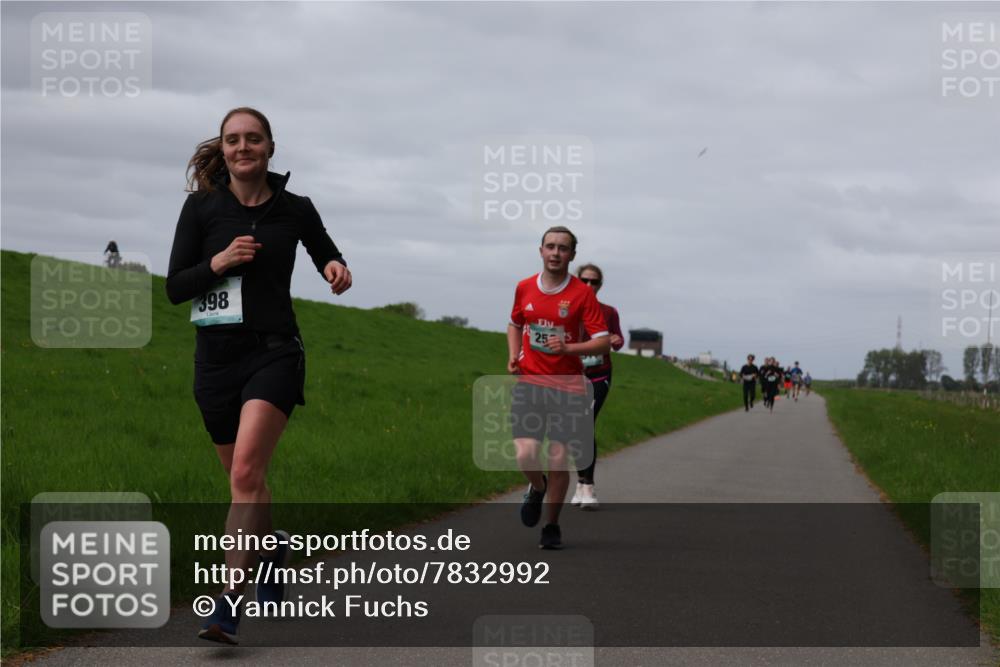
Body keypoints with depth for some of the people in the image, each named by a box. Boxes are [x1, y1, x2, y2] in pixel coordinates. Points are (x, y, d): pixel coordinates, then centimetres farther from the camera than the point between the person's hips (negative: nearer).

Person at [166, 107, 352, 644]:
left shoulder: (295, 210, 1)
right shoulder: (202, 207, 0)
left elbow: (327, 255, 20)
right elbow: (174, 288, 0)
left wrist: (337, 269, -3)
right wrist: (218, 262, -17)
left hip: (274, 352, -2)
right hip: (216, 357, 3)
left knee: (246, 472, -21)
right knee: (244, 478, 15)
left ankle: (230, 602, -23)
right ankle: (272, 545, 45)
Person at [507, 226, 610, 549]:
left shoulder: (583, 293, -5)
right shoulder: (524, 288, 6)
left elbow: (603, 342, -8)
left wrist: (568, 347, -23)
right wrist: (513, 356, 7)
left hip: (568, 386, -2)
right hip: (529, 382, 2)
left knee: (558, 459, -2)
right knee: (526, 455, -12)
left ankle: (551, 526, 17)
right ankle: (537, 487, 24)